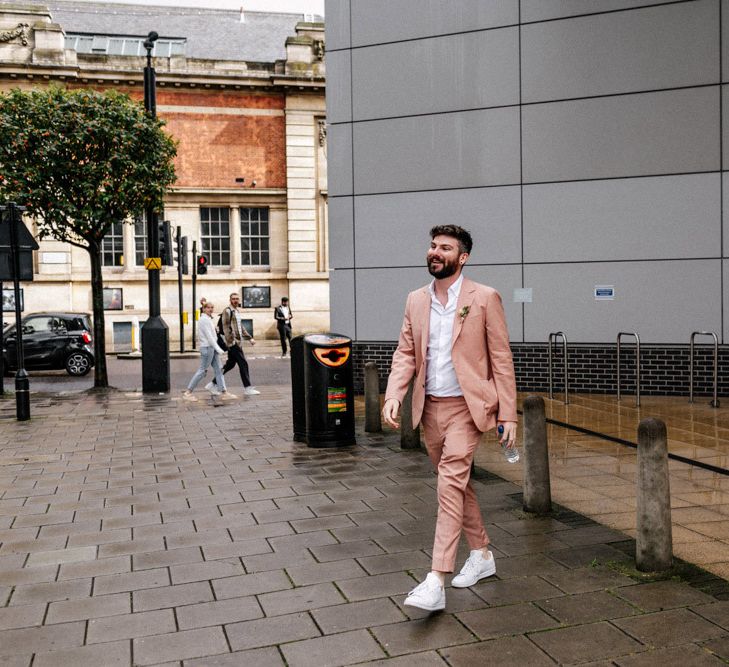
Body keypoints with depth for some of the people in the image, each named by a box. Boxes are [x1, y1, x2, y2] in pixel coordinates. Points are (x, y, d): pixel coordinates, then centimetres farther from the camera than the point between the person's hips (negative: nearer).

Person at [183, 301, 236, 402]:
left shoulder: (208, 319, 16)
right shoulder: (204, 319, -14)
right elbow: (209, 336, -19)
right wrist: (218, 348, -20)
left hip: (212, 348, 10)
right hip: (207, 348, -10)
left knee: (218, 370, 6)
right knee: (202, 371, -5)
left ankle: (224, 392, 5)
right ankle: (188, 392, 2)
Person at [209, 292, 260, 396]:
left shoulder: (237, 311, 18)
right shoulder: (227, 311, -10)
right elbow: (226, 327, -16)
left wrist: (250, 338, 20)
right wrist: (231, 341, -23)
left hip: (238, 342, 9)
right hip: (233, 343, -9)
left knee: (230, 364, 14)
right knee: (243, 364, -7)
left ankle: (213, 383, 22)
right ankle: (247, 388, -2)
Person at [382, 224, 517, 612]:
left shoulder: (484, 298, -6)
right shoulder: (416, 300, 8)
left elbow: (501, 358, -6)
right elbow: (405, 354, 8)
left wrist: (508, 415, -8)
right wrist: (393, 396, -9)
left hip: (466, 406, -6)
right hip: (430, 407, 6)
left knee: (451, 483, -16)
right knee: (456, 482, 16)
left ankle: (436, 582, -14)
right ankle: (481, 555, 35)